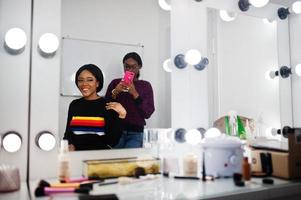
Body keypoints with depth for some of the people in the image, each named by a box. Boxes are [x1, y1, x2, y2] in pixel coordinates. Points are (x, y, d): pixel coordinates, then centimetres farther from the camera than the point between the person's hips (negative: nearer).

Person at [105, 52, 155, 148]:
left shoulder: (145, 85, 6)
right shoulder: (115, 83, 7)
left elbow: (148, 113, -4)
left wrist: (134, 94, -14)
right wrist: (114, 92, -14)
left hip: (136, 134, 0)